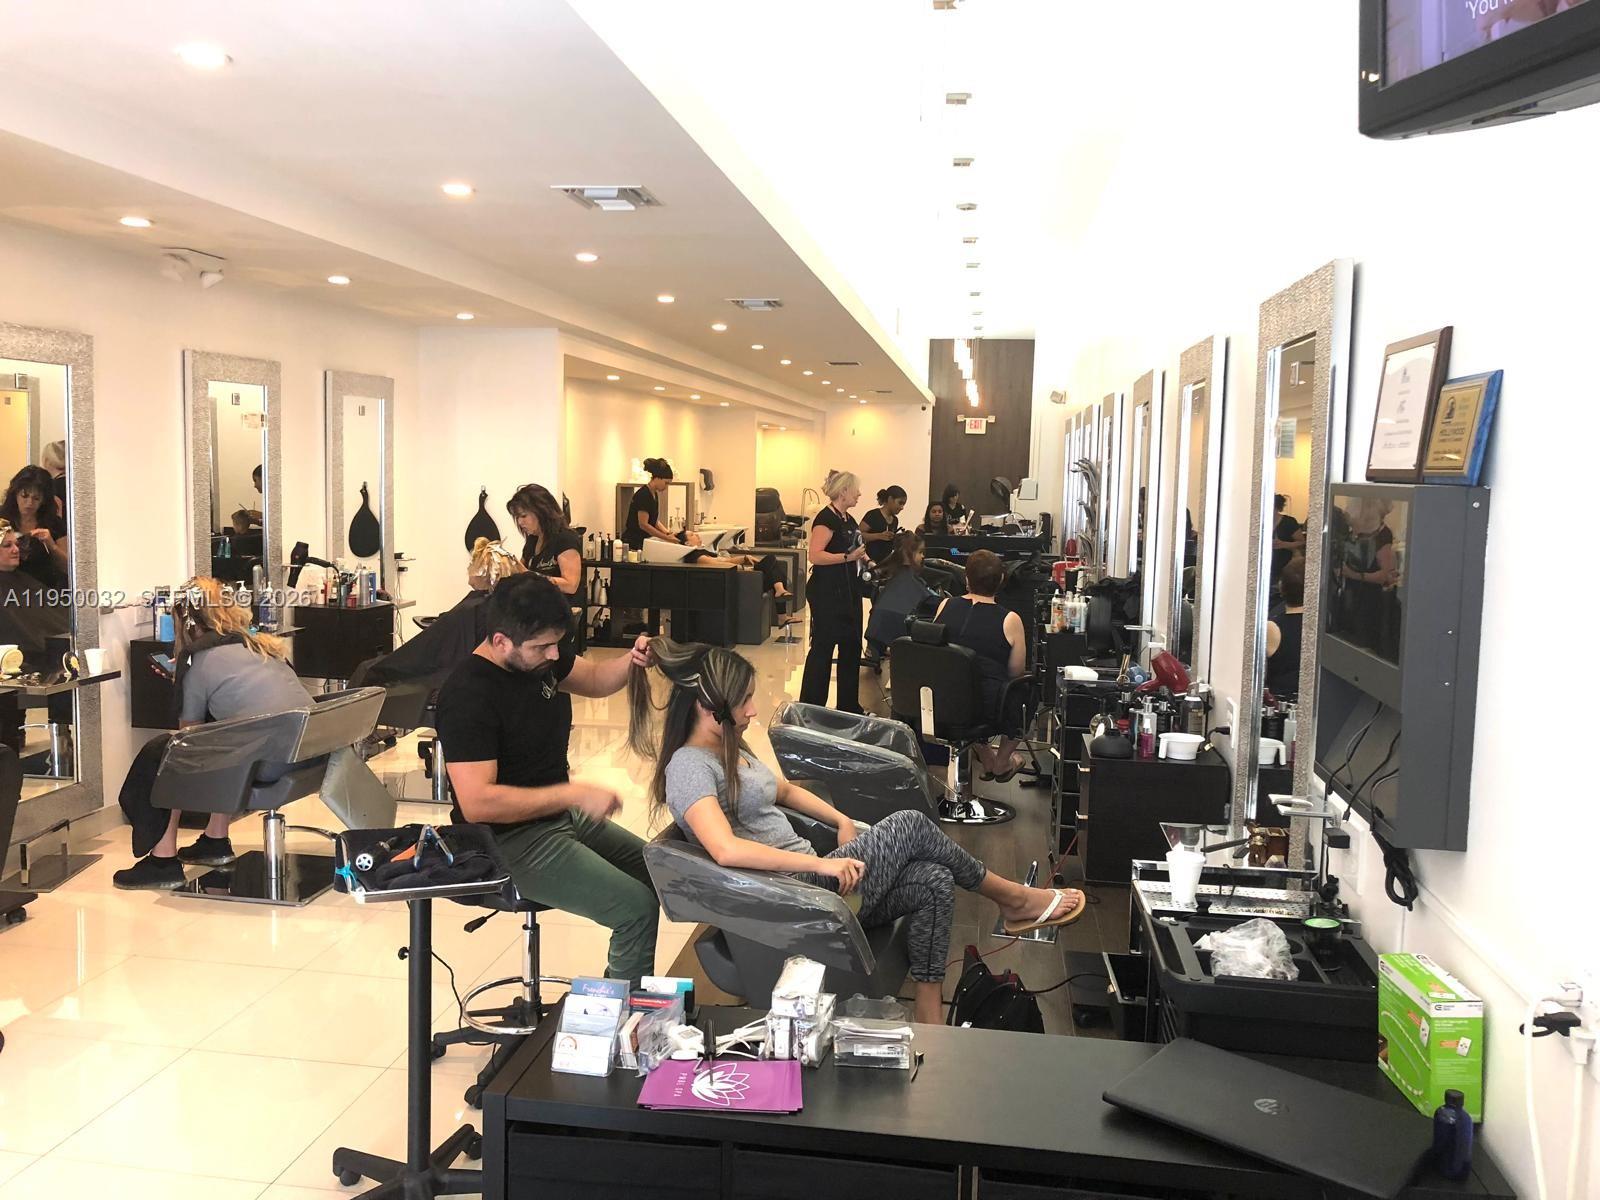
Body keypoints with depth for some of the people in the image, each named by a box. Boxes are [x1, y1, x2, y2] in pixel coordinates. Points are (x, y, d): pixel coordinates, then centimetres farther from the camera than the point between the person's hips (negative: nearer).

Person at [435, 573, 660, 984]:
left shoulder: (541, 654, -1)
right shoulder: (468, 695, -25)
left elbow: (594, 679, 16)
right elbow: (476, 802, -30)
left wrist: (631, 661, -7)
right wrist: (576, 795, -27)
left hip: (561, 815, 9)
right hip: (511, 841, -9)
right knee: (638, 907, -17)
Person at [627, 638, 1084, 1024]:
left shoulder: (726, 750, 14)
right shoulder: (690, 767, -17)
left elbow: (784, 790, 28)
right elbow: (726, 849, -32)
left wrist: (842, 821, 12)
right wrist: (822, 863, -29)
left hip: (808, 876, 9)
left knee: (934, 882, -8)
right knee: (910, 824, -10)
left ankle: (929, 1021, -2)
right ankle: (1012, 899, 12)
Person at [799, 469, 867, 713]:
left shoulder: (848, 519, 15)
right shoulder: (826, 518, -14)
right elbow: (816, 555, -23)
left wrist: (861, 558, 11)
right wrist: (849, 556, -25)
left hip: (848, 592, 10)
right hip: (827, 593, -9)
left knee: (851, 647, 12)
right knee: (823, 647, -4)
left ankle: (848, 706, 21)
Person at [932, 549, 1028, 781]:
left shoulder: (946, 606, 1)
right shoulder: (1009, 620, -10)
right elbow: (1016, 672, 0)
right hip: (986, 707, -4)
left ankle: (984, 755, 45)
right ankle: (1001, 762, 36)